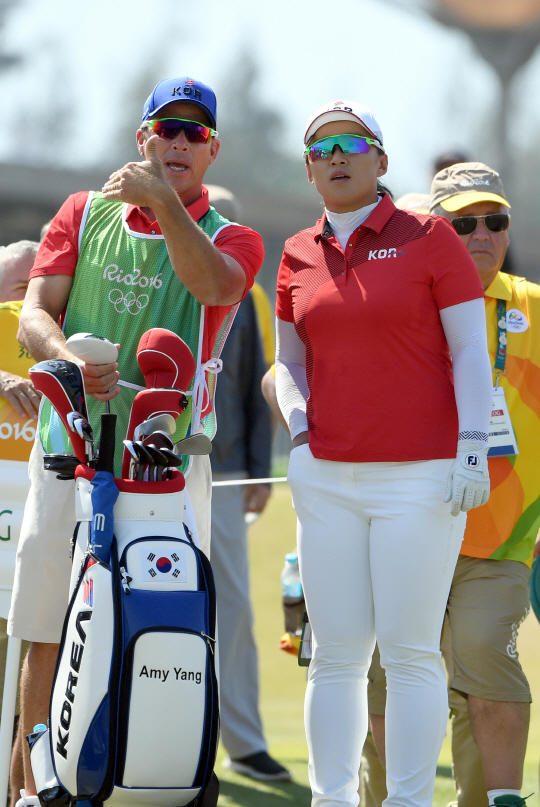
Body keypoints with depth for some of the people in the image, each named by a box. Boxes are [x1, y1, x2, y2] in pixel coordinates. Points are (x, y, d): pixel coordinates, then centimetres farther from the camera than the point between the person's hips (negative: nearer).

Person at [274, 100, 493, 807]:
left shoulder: (428, 239, 0)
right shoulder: (299, 257, 11)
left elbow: (470, 353, -1)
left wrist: (472, 447, -9)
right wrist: (301, 429, 6)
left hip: (420, 476, -4)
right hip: (327, 476, 4)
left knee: (410, 650, -4)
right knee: (336, 651, 3)